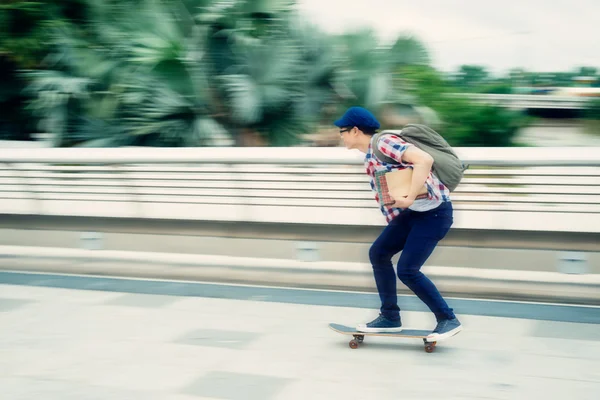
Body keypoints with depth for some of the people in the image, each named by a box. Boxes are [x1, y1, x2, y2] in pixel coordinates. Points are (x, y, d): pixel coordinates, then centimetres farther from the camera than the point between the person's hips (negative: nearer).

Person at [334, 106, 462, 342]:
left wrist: (410, 198, -30)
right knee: (378, 253, 7)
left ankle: (448, 320, 2)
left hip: (434, 212, -10)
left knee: (407, 270, -12)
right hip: (412, 211, 10)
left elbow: (424, 159, -31)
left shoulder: (384, 143, -18)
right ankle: (390, 317, 16)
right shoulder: (370, 156, 12)